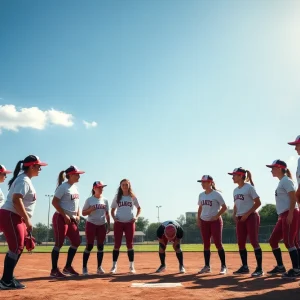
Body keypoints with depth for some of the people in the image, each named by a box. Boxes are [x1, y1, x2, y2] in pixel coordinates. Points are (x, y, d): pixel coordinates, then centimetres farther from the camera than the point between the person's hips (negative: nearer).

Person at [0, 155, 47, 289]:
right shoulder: (24, 180, -14)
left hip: (15, 217, 11)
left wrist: (25, 221, 21)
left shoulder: (25, 180, 18)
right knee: (16, 247, -10)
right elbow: (16, 200, -25)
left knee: (18, 248, 15)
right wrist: (27, 219, -24)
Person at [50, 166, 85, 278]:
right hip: (61, 218, -9)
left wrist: (78, 215, 8)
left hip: (72, 220, 9)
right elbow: (54, 202, -17)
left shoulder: (75, 187, 13)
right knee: (59, 244, -5)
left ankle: (68, 267, 21)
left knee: (76, 242, 9)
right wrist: (64, 215, -20)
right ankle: (54, 270, 4)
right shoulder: (63, 187, -12)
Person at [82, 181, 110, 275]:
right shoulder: (89, 200, -3)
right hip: (91, 224, -4)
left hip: (102, 225, 4)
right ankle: (84, 267, 4)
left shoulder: (105, 200, 8)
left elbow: (107, 214, 13)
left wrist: (108, 225, 7)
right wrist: (91, 209, -19)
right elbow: (83, 213, -3)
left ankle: (99, 267, 11)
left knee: (101, 246, 4)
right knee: (89, 246, -4)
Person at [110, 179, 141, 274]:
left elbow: (139, 208, 14)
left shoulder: (132, 197, 6)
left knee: (130, 244, 2)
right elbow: (112, 210, 12)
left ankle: (131, 266, 8)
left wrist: (136, 217, -2)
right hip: (118, 223, 0)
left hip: (130, 223, 0)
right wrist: (114, 218, -6)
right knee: (117, 244, -1)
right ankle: (114, 266, 4)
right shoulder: (117, 197, 6)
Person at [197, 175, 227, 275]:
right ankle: (207, 266, 14)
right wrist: (198, 219, 6)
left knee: (218, 243, -7)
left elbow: (224, 207, -9)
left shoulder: (216, 194, -9)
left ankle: (223, 266, 2)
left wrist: (216, 216, -16)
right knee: (206, 244, 7)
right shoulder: (201, 195, 9)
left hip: (215, 221, -6)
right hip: (204, 221, 6)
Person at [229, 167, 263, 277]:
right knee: (241, 243, 8)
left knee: (254, 241, -11)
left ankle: (259, 268, -6)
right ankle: (245, 267, 18)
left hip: (251, 217, -8)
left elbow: (258, 203, -12)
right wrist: (234, 215, 5)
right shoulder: (235, 190, 13)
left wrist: (247, 214, -17)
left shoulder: (249, 187, -9)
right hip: (240, 219, 8)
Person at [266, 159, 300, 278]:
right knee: (273, 240, 11)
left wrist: (290, 214, -23)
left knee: (288, 241, -11)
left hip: (289, 215, -10)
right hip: (283, 216, 10)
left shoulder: (286, 180, -7)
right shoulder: (281, 182, 21)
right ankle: (280, 267, 20)